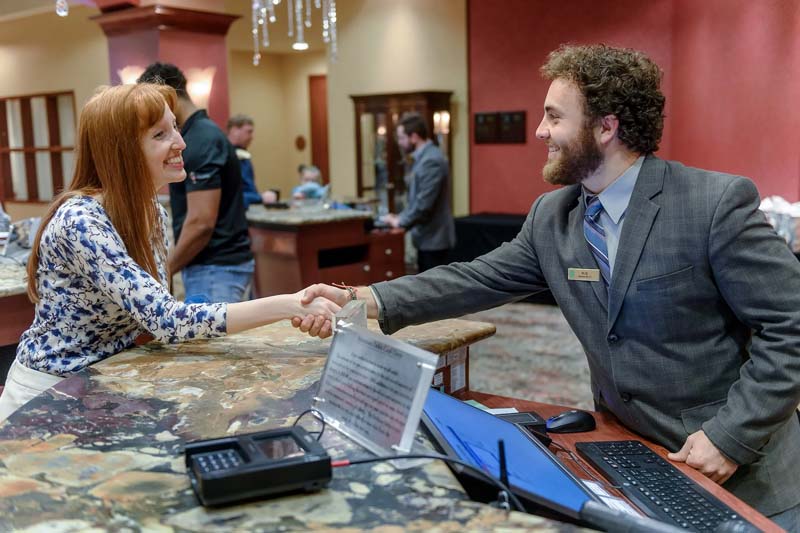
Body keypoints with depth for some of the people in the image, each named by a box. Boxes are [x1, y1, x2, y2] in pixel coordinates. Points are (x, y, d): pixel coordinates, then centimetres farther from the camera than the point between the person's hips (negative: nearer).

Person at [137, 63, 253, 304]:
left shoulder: (200, 140, -17)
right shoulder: (202, 134, 14)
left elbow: (201, 222, -23)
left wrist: (165, 272, -11)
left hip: (215, 269, -10)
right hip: (219, 265, 10)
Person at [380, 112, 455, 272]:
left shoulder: (432, 160, -21)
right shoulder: (423, 158, 12)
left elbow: (424, 204, -24)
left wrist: (401, 221, -12)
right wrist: (401, 217, 9)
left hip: (434, 238, -10)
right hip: (428, 237, 10)